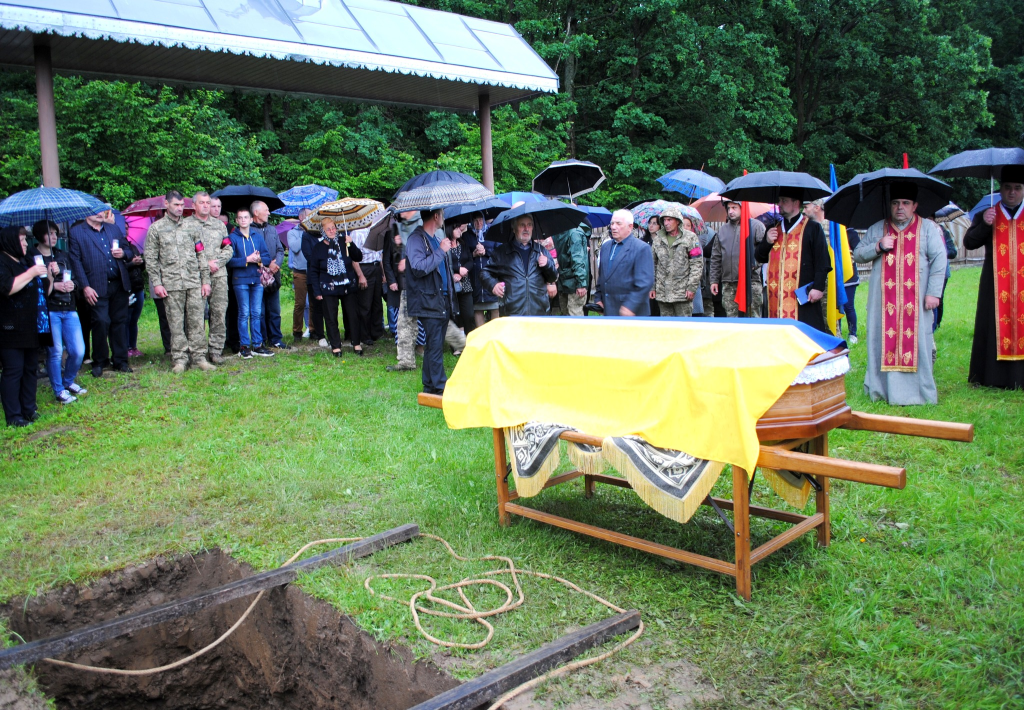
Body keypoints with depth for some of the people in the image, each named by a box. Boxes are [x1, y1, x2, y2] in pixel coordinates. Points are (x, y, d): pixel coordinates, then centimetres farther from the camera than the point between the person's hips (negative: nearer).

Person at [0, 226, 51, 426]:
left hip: (31, 327, 8)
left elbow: (44, 291, 22)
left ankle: (29, 409, 20)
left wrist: (50, 275, 4)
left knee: (31, 369, 11)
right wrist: (31, 273, -21)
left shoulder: (27, 262, 18)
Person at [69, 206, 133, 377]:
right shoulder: (76, 232, 2)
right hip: (97, 288, -4)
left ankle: (120, 361, 15)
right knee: (101, 322, -7)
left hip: (119, 284, 4)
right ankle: (99, 362, 9)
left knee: (120, 322, 7)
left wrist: (123, 253, -2)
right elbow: (75, 262, -3)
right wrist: (85, 287, -10)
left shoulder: (113, 229, 16)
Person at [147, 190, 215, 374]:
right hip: (171, 284, -2)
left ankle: (199, 357, 7)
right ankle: (179, 359, 8)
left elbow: (201, 254, 12)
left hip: (194, 283, 2)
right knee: (176, 324, 1)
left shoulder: (190, 226, 12)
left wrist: (205, 280, 7)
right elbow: (151, 259, 3)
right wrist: (157, 283, -5)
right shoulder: (156, 228, 6)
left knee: (197, 321, 1)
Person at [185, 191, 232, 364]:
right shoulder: (186, 225, 4)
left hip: (219, 275, 3)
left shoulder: (219, 224, 18)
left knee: (219, 313, -1)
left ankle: (216, 350, 4)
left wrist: (217, 262, -4)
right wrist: (205, 264, -10)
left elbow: (228, 248, 13)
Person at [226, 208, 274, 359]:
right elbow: (230, 260, -8)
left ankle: (257, 345, 12)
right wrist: (247, 260, -17)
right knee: (244, 313, -2)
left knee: (256, 313, 6)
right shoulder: (232, 237, 1)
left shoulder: (258, 236, 11)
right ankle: (244, 346, 3)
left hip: (257, 279, 3)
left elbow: (268, 257, 7)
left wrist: (259, 259, -12)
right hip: (240, 280, -3)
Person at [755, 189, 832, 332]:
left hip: (803, 295, -5)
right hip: (777, 296, 5)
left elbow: (822, 260, -5)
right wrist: (767, 242, -3)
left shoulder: (812, 228, 1)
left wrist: (818, 287, -13)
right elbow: (759, 257, 17)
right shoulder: (774, 229, 19)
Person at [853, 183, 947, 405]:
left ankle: (919, 391, 7)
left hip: (915, 300, -2)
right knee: (882, 340, 2)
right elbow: (857, 255, 9)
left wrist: (933, 292, -8)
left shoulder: (928, 228, 6)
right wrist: (878, 247, -10)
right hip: (884, 301, 2)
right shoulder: (876, 229, 12)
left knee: (915, 341, -1)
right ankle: (880, 388, 10)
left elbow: (939, 260, 0)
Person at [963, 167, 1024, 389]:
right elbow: (969, 242, -2)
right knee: (996, 327, -1)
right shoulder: (986, 216, 9)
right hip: (996, 286, 0)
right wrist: (984, 225, -19)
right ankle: (996, 377, 5)